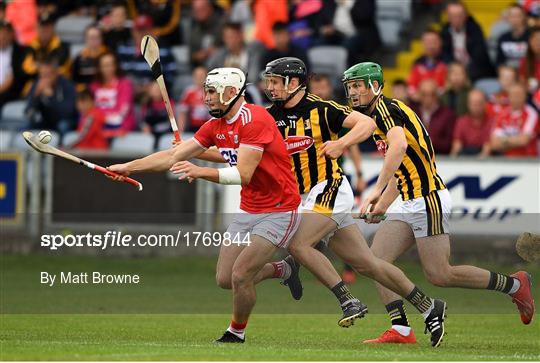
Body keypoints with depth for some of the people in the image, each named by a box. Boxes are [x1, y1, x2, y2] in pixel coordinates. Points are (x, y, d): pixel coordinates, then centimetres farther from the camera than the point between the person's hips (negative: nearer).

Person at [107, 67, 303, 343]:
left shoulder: (255, 119, -21)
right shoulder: (215, 125, 5)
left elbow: (243, 174, -29)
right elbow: (173, 156, 4)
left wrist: (201, 172, -40)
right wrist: (128, 167, -4)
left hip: (278, 213, -9)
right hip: (248, 211, 9)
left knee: (240, 276, -15)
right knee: (224, 279, 6)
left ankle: (237, 332, 11)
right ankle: (282, 270, 31)